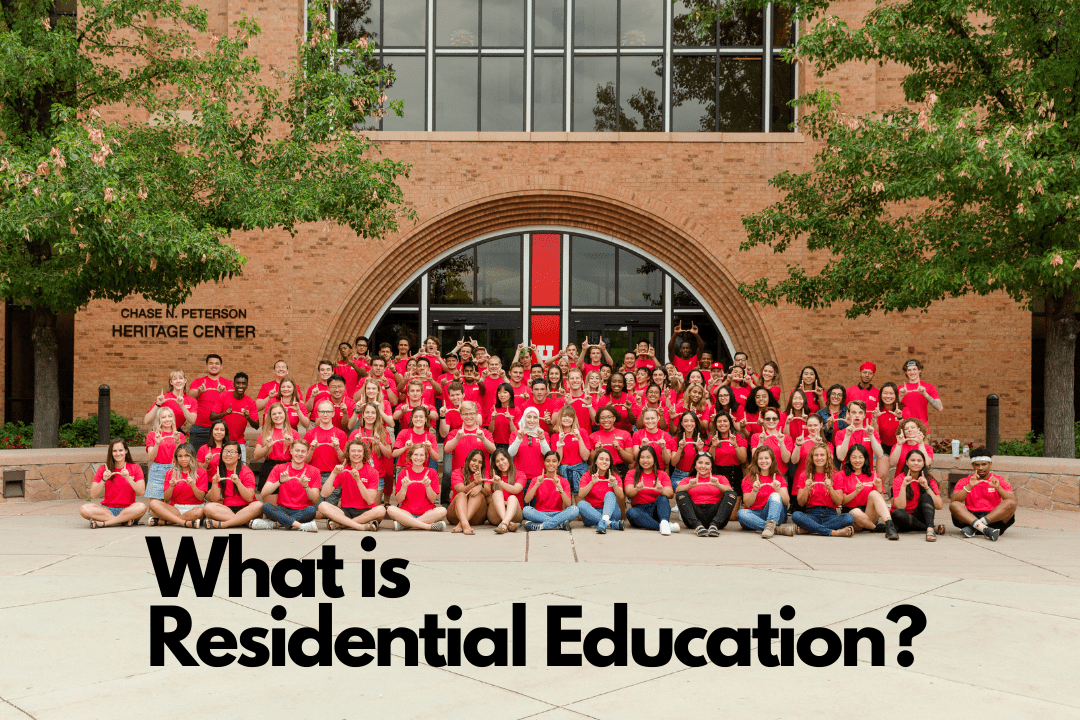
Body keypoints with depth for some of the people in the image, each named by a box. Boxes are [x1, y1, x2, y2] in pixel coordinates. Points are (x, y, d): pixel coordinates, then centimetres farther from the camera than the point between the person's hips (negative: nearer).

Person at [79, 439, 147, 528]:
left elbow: (141, 492, -9)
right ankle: (126, 520, -28)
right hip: (107, 509, 2)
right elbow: (93, 495, -2)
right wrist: (103, 480, -17)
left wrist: (128, 478, -20)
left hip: (127, 509, -1)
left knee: (141, 507, -35)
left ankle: (103, 523, -26)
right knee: (83, 509, -27)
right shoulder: (103, 469, 6)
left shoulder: (135, 468, 4)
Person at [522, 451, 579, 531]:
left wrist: (559, 486, -19)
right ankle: (559, 525, -32)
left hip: (557, 514, 1)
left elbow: (568, 504, -8)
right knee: (526, 510, -31)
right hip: (540, 514, 0)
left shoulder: (564, 481, 8)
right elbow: (526, 500, -6)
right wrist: (537, 484, -17)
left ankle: (537, 526, -32)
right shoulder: (536, 480, 9)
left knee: (574, 509, -29)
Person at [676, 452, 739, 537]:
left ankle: (714, 525, -40)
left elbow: (729, 491, 1)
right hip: (695, 516, 0)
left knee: (732, 494, -20)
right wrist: (690, 485, -21)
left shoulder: (720, 478, 24)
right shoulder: (688, 480, 23)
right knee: (680, 494, -21)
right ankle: (697, 526, -41)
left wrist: (717, 485, -20)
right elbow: (677, 491, 0)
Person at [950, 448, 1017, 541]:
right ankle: (985, 529, -46)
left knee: (1010, 504, -25)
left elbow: (1013, 501, -2)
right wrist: (969, 486, -16)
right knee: (954, 505, -26)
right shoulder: (964, 482, 13)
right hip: (970, 515, 0)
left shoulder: (1000, 481, 13)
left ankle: (972, 528, -34)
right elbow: (953, 501, -5)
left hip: (995, 518, 0)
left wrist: (997, 487, -16)